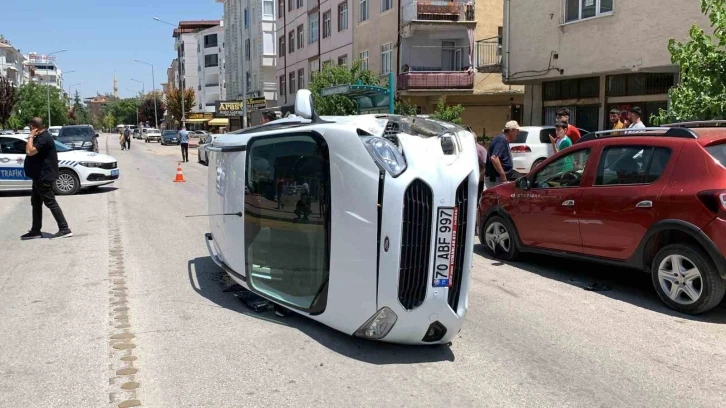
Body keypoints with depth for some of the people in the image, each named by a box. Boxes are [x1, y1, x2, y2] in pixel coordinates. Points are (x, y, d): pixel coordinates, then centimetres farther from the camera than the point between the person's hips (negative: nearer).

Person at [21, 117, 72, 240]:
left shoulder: (43, 138, -20)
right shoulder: (42, 136, 15)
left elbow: (30, 151, -30)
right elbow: (31, 152, 23)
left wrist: (31, 137, -21)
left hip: (44, 177, -11)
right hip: (40, 176, 11)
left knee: (50, 202, -10)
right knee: (36, 202, 14)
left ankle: (65, 229, -10)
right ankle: (35, 231, 20)